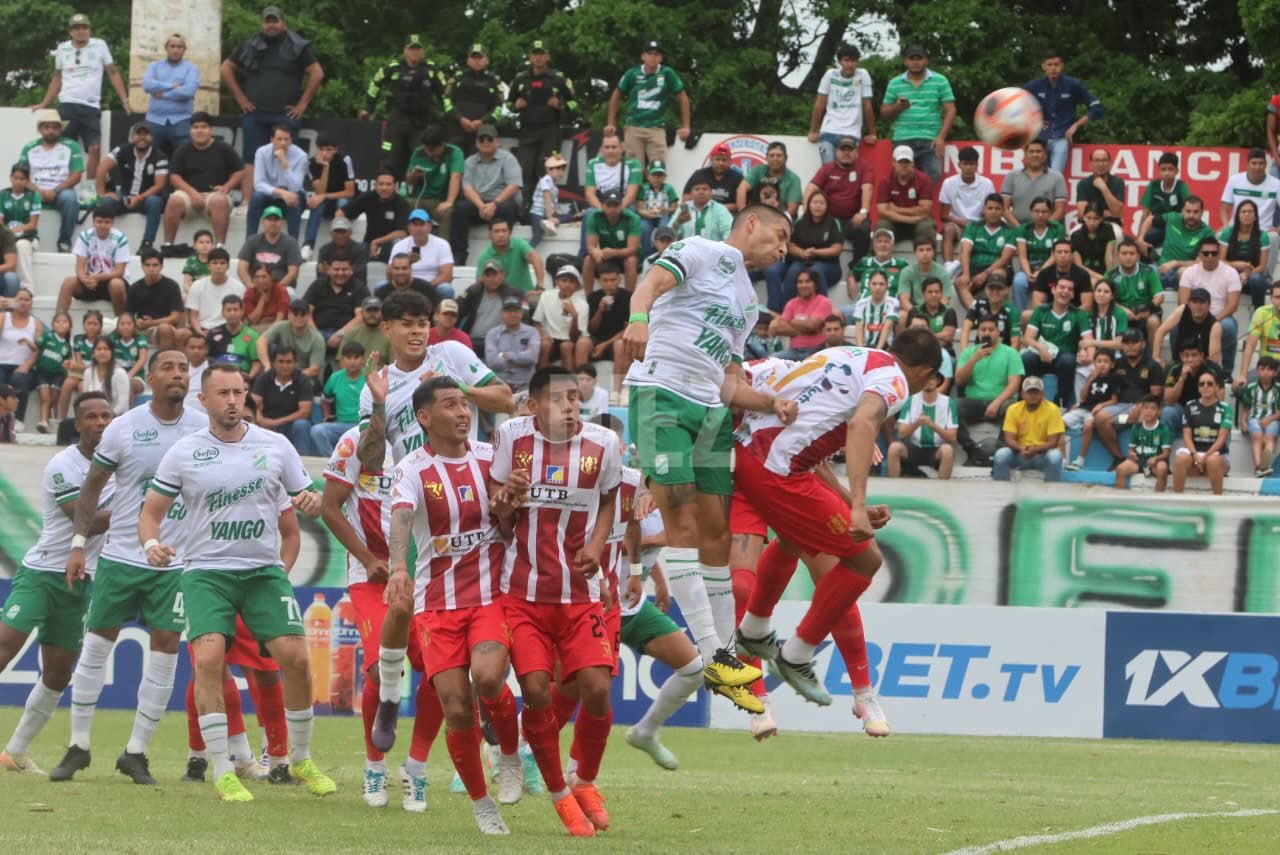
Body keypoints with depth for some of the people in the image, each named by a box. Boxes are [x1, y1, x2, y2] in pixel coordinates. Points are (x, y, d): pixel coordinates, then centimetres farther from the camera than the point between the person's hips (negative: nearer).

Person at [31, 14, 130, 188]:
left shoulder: (99, 46, 4)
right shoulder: (62, 49, 9)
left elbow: (113, 73, 6)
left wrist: (125, 100, -1)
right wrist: (43, 105, 18)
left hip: (91, 107, -1)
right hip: (67, 106, 1)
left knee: (94, 149, -10)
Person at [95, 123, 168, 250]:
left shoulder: (160, 157, -7)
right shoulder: (123, 151, -1)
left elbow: (160, 185, -13)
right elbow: (102, 168, -10)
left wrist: (139, 198, -25)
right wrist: (102, 193, -20)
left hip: (147, 197, -2)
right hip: (124, 197, 2)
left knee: (154, 202, -35)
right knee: (105, 202, -27)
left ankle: (147, 244, -34)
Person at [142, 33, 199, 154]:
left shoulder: (191, 68, 7)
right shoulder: (155, 66, 15)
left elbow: (189, 90, -10)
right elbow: (147, 84, -4)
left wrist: (164, 95, -5)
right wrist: (171, 86, -9)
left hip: (181, 121, -3)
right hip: (155, 121, 3)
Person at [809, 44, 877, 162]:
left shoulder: (862, 76, 0)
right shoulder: (830, 75, 4)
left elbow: (867, 107, 5)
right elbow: (820, 105, 10)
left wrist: (872, 134, 10)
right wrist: (813, 131, 12)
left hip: (851, 135, -1)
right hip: (828, 133, 1)